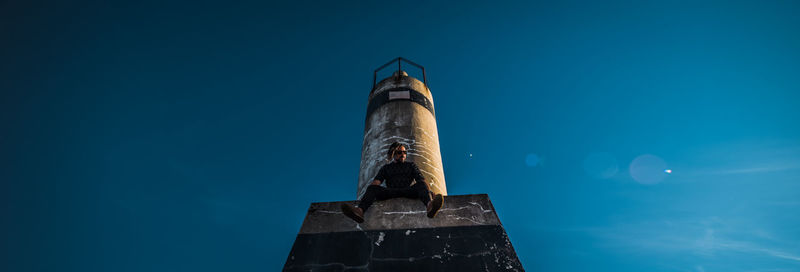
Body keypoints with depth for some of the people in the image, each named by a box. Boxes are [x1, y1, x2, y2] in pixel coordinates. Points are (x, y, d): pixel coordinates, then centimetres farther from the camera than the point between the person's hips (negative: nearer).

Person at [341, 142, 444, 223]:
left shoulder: (411, 165, 26)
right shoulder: (386, 168, 26)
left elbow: (421, 180, 12)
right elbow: (376, 181, 10)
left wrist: (428, 193, -8)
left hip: (408, 191, 0)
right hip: (390, 192, 1)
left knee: (420, 184, -30)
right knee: (372, 187, -26)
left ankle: (430, 206, -62)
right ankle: (360, 210, -55)